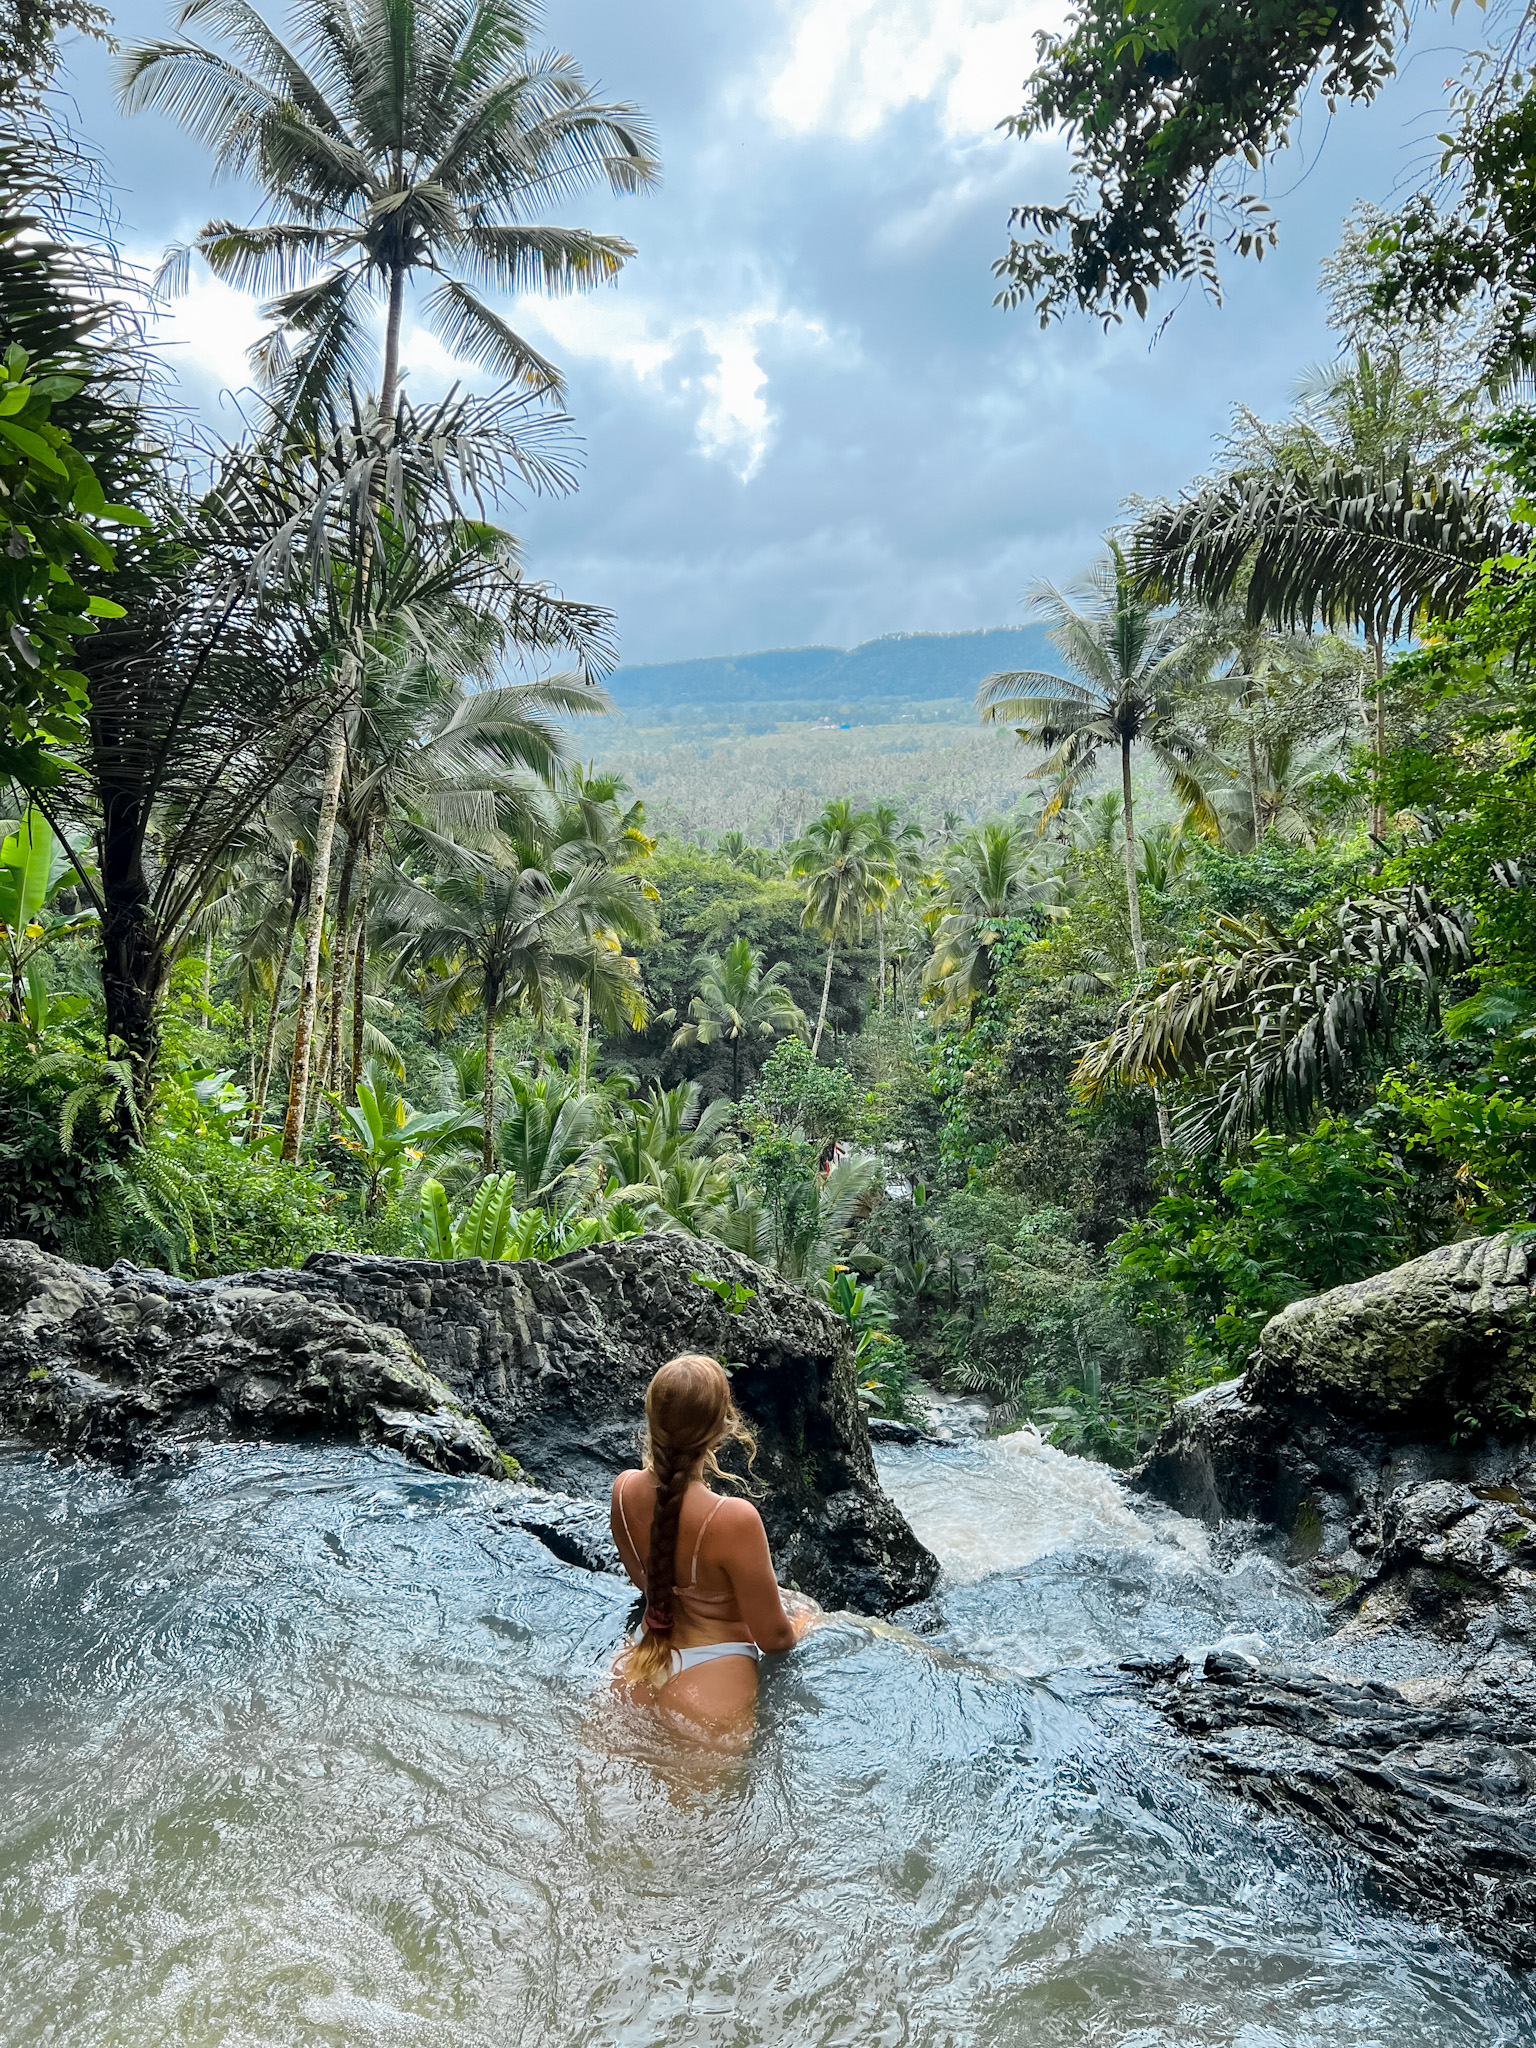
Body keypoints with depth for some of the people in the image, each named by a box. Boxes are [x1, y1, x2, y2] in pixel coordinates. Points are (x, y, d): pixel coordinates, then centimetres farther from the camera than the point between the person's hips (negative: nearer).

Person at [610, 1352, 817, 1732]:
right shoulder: (733, 1519, -31)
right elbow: (773, 1637, -18)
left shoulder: (624, 1489, -12)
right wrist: (803, 1619, 4)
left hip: (635, 1679, 7)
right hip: (707, 1691, -6)